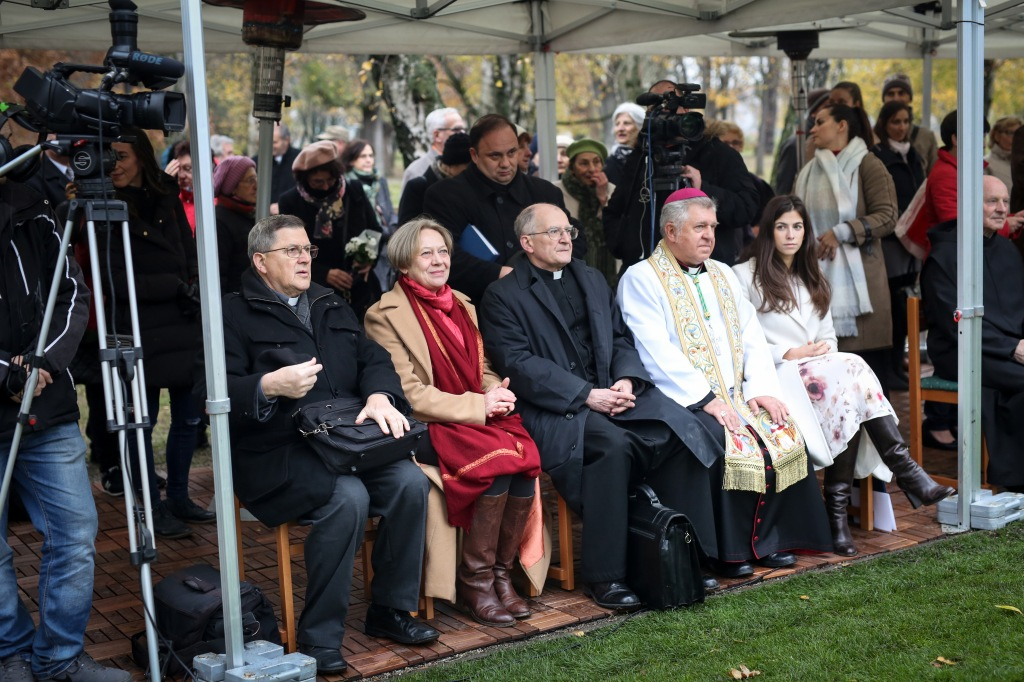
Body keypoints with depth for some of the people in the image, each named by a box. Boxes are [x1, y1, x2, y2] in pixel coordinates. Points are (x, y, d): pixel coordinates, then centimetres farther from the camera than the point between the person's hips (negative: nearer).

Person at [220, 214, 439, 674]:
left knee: (410, 481, -20)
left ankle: (391, 610, -1)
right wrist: (270, 386, -26)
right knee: (347, 496, -32)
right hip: (275, 451, -6)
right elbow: (220, 390, -8)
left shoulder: (334, 307, 21)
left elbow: (373, 359, 11)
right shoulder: (236, 314, 3)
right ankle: (318, 637, -17)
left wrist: (379, 395, -11)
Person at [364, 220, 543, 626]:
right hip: (425, 428, -6)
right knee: (498, 463, -30)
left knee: (526, 460, -24)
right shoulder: (385, 316, -3)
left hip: (480, 419, 6)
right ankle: (475, 580, -13)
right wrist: (477, 405, -16)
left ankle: (501, 573, -9)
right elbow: (408, 393, -10)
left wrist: (497, 394, -5)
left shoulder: (462, 305, 19)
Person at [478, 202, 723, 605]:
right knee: (613, 445, -34)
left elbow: (620, 338, 17)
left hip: (613, 393, 6)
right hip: (553, 409, -6)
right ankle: (603, 577, -24)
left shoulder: (592, 280, 21)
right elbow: (517, 364, -10)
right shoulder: (503, 297, 1)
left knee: (681, 432, -18)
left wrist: (627, 379, -6)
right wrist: (586, 395, -18)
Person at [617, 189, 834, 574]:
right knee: (726, 440, -29)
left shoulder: (722, 275, 20)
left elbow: (752, 336, 13)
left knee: (783, 432, -15)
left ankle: (770, 537, -3)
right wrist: (705, 398, -20)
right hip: (682, 400, -6)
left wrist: (761, 388, -4)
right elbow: (658, 353, -15)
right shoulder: (641, 279, -3)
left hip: (734, 394, 6)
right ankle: (730, 549, -15)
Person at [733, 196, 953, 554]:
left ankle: (838, 508, -35)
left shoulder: (812, 279, 25)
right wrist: (790, 354, -12)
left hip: (819, 368, 6)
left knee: (849, 391, -30)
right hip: (776, 375, -6)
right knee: (852, 369, -30)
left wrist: (825, 348, -1)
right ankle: (905, 471, -34)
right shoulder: (744, 275, 5)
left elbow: (829, 335, 23)